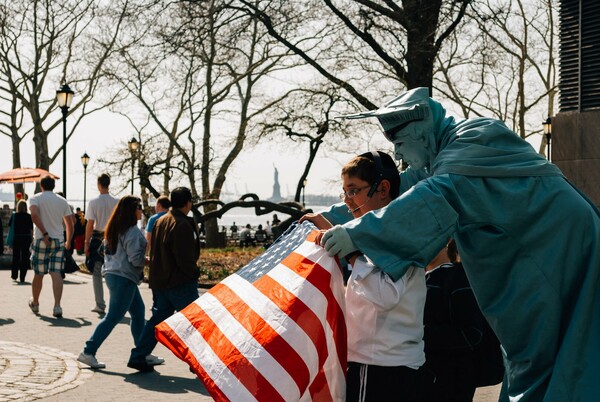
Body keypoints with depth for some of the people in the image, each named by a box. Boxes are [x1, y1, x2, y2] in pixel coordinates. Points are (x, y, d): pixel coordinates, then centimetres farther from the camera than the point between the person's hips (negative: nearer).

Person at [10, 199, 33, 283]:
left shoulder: (14, 216, -2)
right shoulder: (29, 216, -5)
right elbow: (31, 230, -4)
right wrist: (32, 240, 5)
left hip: (16, 238, 1)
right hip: (26, 238, -1)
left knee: (15, 257, 17)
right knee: (25, 258, 3)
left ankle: (14, 276, 26)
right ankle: (22, 278, 0)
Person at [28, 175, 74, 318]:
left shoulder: (35, 198, 0)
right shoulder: (62, 201, 10)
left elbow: (34, 215, -20)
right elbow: (70, 224, 11)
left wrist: (45, 234, -18)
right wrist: (68, 242, 24)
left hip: (41, 241, -2)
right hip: (59, 241, 2)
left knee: (38, 274, 11)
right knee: (56, 274, -4)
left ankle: (34, 303, 30)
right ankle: (57, 306, -16)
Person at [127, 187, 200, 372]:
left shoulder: (160, 221, 11)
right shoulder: (182, 225, -17)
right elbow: (185, 258, -20)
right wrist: (194, 273, -4)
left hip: (159, 281, 9)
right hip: (180, 282, -9)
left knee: (157, 319, 14)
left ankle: (138, 357, 13)